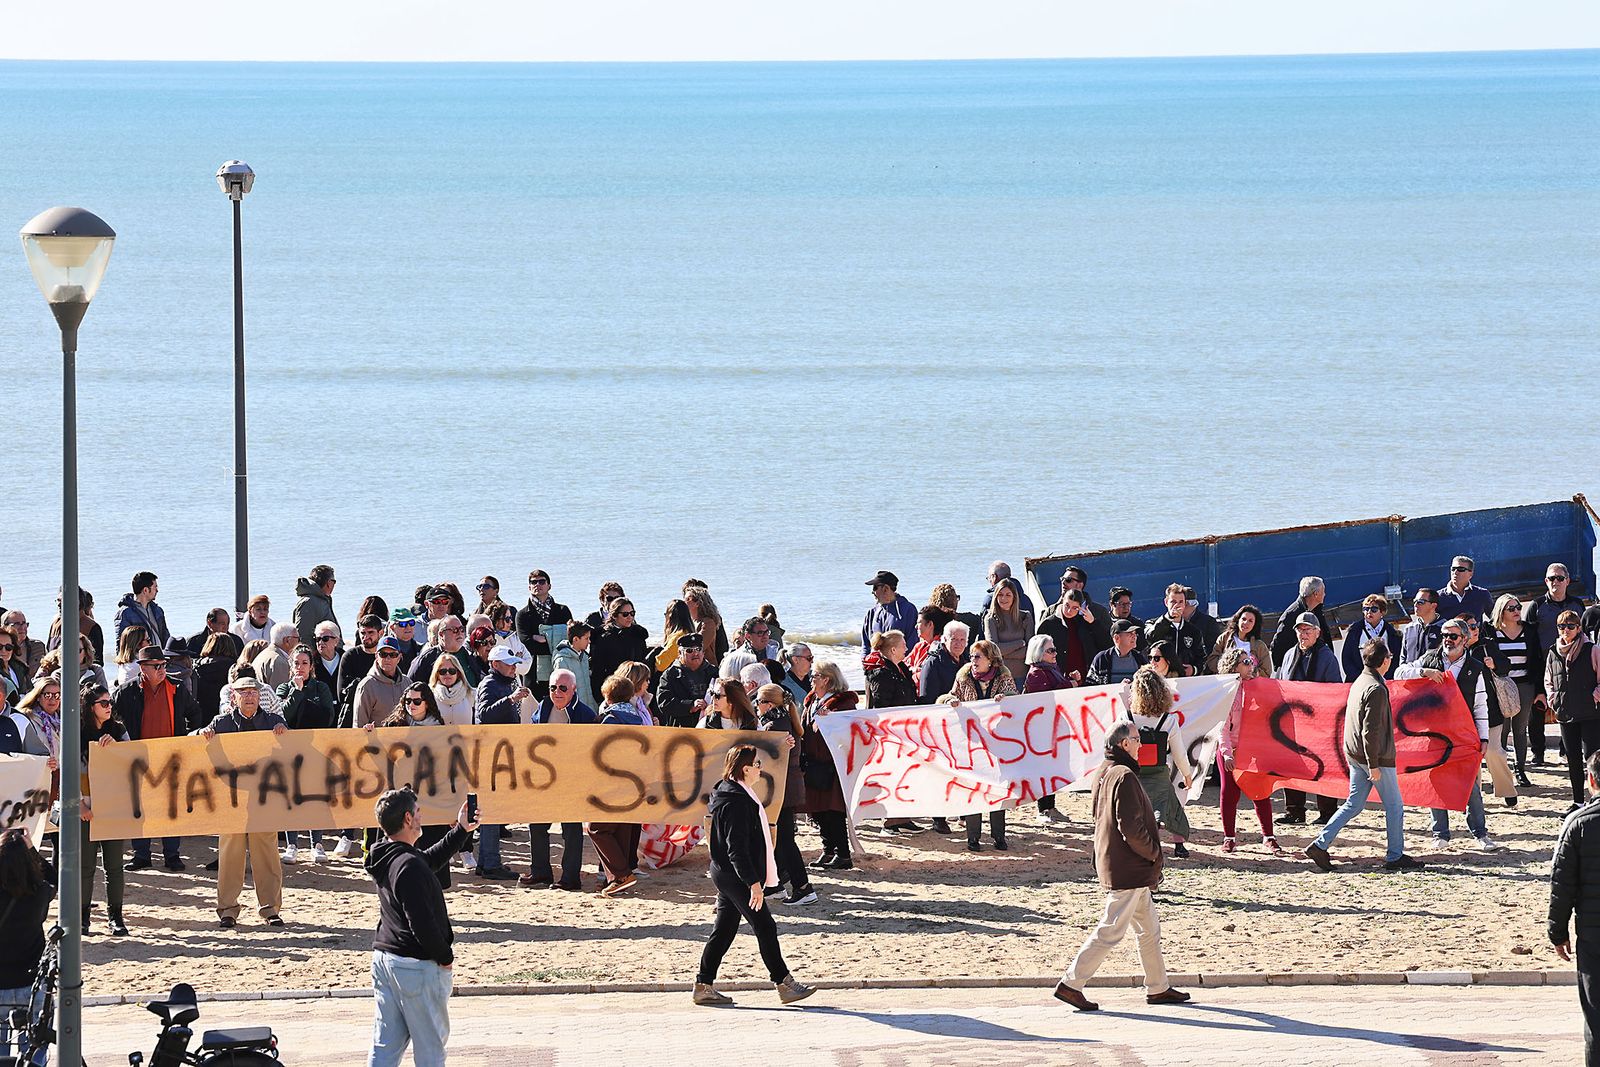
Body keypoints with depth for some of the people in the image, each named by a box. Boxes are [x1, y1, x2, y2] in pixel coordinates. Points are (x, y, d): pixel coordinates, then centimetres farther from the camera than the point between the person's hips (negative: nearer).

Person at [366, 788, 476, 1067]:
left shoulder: (385, 858, 7)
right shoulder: (409, 866, -23)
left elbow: (432, 859, 27)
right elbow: (423, 923, -25)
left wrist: (461, 831, 30)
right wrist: (444, 956, -10)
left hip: (384, 959, 9)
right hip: (417, 965, -9)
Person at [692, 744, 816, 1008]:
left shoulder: (738, 794, 12)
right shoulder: (735, 801, -20)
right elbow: (737, 848, -24)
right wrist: (753, 883, -25)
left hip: (726, 876, 10)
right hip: (736, 876, -10)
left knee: (723, 931, 11)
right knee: (765, 927, -4)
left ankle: (704, 987, 13)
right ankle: (785, 986, 1)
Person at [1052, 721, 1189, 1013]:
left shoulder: (1102, 774, 10)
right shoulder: (1124, 777, -20)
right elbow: (1130, 827, -24)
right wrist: (1153, 853, -10)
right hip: (1128, 870, -10)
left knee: (1149, 928, 17)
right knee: (1111, 931, -5)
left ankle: (1158, 988, 23)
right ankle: (1071, 984, -2)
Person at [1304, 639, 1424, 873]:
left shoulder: (1358, 683, 11)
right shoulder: (1376, 689, -19)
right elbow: (1371, 730, -23)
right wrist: (1374, 764, -21)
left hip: (1354, 755, 9)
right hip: (1378, 756, -9)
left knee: (1354, 804, 13)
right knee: (1394, 806, 4)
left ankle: (1320, 845, 5)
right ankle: (1395, 856, 11)